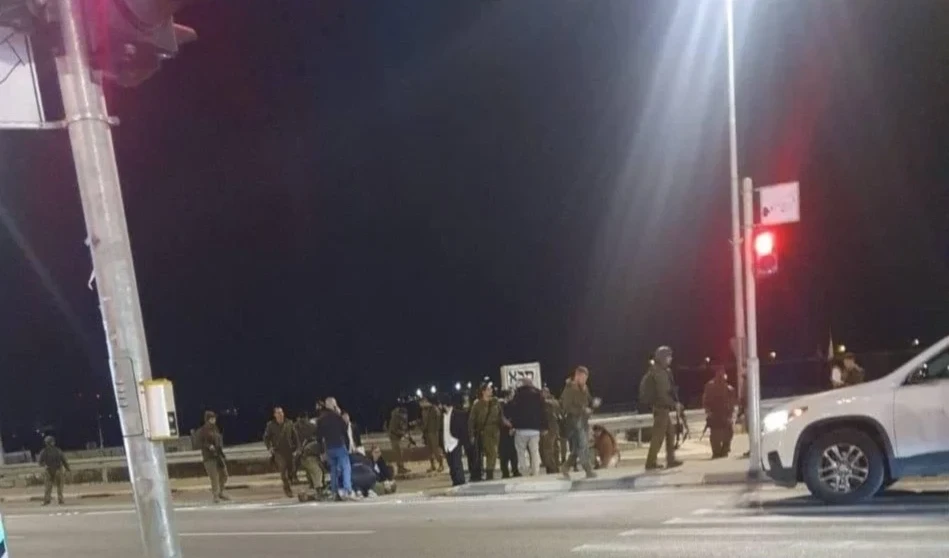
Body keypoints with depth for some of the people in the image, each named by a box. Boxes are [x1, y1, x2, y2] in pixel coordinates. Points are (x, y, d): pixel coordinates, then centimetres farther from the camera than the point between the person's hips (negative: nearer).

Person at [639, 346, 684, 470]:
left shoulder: (662, 371, 15)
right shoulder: (658, 372, -17)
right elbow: (662, 393, -21)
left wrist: (675, 403, 12)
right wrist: (674, 404, -13)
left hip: (663, 407, 10)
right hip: (660, 407, -10)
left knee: (670, 432, 15)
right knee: (658, 435, -7)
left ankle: (670, 460, 21)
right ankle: (650, 462, -4)